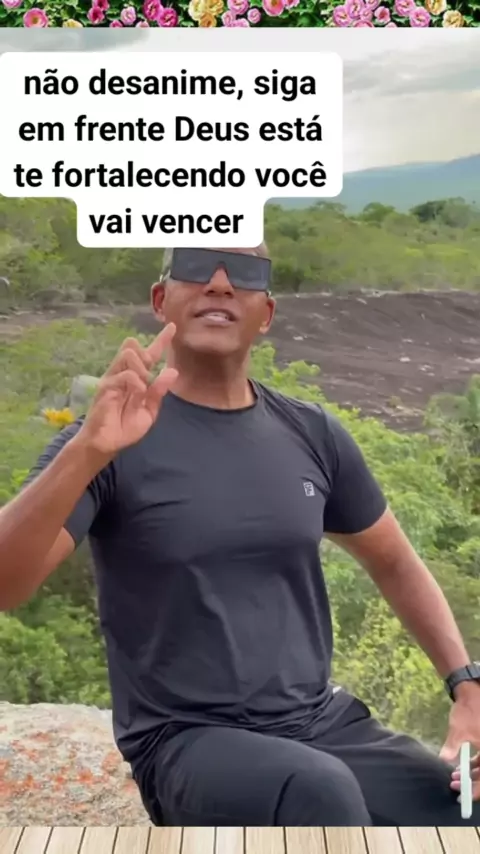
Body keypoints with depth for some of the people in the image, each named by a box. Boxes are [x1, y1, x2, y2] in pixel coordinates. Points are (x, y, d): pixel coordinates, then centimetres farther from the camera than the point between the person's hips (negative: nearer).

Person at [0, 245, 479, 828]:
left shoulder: (313, 436, 6)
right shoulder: (113, 442, -8)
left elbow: (394, 563, 18)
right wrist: (88, 450, -35)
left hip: (325, 723, 5)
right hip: (187, 741, -4)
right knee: (320, 790, -34)